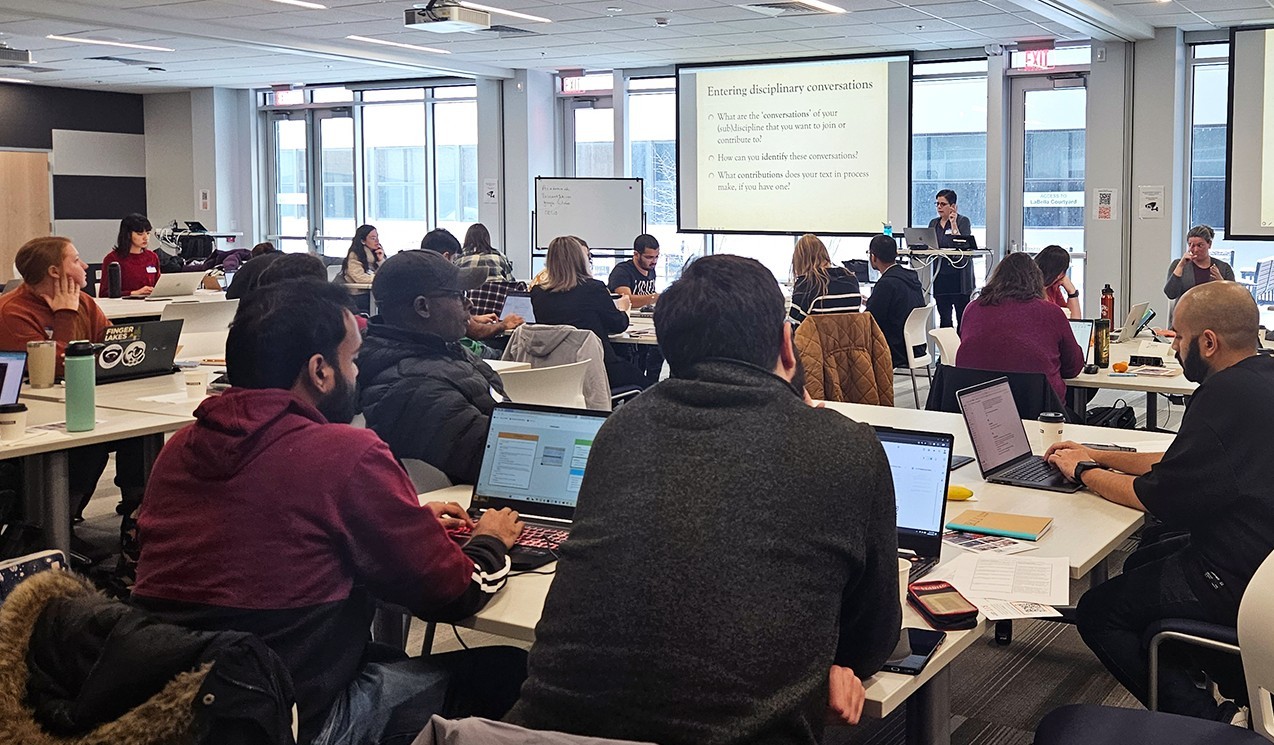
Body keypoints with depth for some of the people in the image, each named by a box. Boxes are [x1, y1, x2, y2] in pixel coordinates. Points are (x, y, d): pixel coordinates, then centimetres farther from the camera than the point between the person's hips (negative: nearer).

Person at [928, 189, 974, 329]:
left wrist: (953, 224, -14)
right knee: (944, 316, 4)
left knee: (962, 316, -5)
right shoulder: (934, 223, 16)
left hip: (958, 274, -5)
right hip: (940, 274, 5)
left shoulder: (963, 221, -1)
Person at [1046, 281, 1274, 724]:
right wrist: (1100, 458, 18)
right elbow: (1186, 465, 17)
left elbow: (1155, 498, -18)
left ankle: (1207, 718, -3)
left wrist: (1083, 472, -1)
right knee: (1140, 563, 28)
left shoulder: (1226, 396, -23)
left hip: (1237, 580, -10)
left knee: (1096, 613, 0)